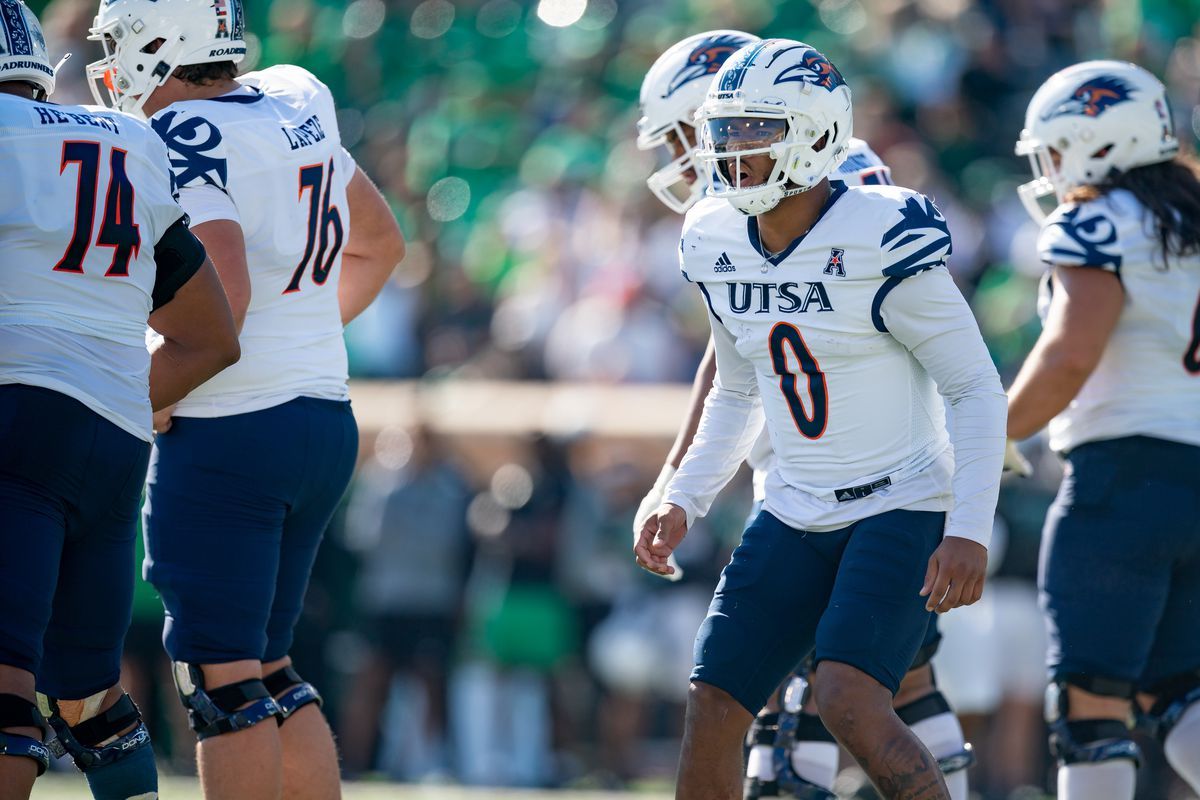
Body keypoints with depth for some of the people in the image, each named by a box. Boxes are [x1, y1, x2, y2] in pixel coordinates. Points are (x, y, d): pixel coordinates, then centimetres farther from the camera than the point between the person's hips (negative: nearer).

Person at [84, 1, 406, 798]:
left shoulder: (182, 142, -14)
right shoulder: (295, 107, 11)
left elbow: (224, 295, -26)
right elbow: (380, 242, 25)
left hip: (227, 433, -8)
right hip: (325, 420, 8)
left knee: (223, 678, -6)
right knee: (267, 668, 16)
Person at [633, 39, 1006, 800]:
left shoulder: (883, 239, -18)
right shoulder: (717, 244, 3)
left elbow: (978, 390, -13)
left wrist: (969, 530, -20)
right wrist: (683, 501, 9)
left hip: (904, 509, -7)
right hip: (798, 514, 7)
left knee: (849, 701, -24)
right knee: (713, 707, 1)